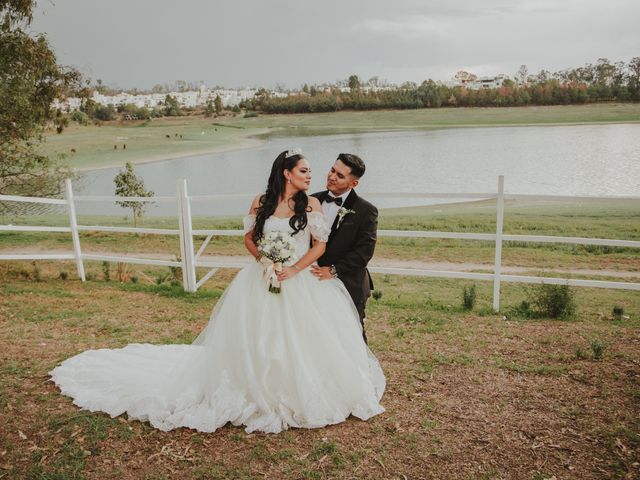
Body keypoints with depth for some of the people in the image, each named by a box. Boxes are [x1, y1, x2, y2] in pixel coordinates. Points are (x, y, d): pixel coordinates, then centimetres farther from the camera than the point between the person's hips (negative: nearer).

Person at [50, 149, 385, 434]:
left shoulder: (311, 204, -2)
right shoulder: (262, 202, 1)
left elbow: (320, 245, -2)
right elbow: (249, 238, 9)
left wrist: (293, 270, -13)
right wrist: (265, 261, -9)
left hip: (298, 283, 0)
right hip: (262, 281, 1)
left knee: (301, 340, -3)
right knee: (251, 339, 3)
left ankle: (302, 394, 20)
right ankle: (253, 391, 24)